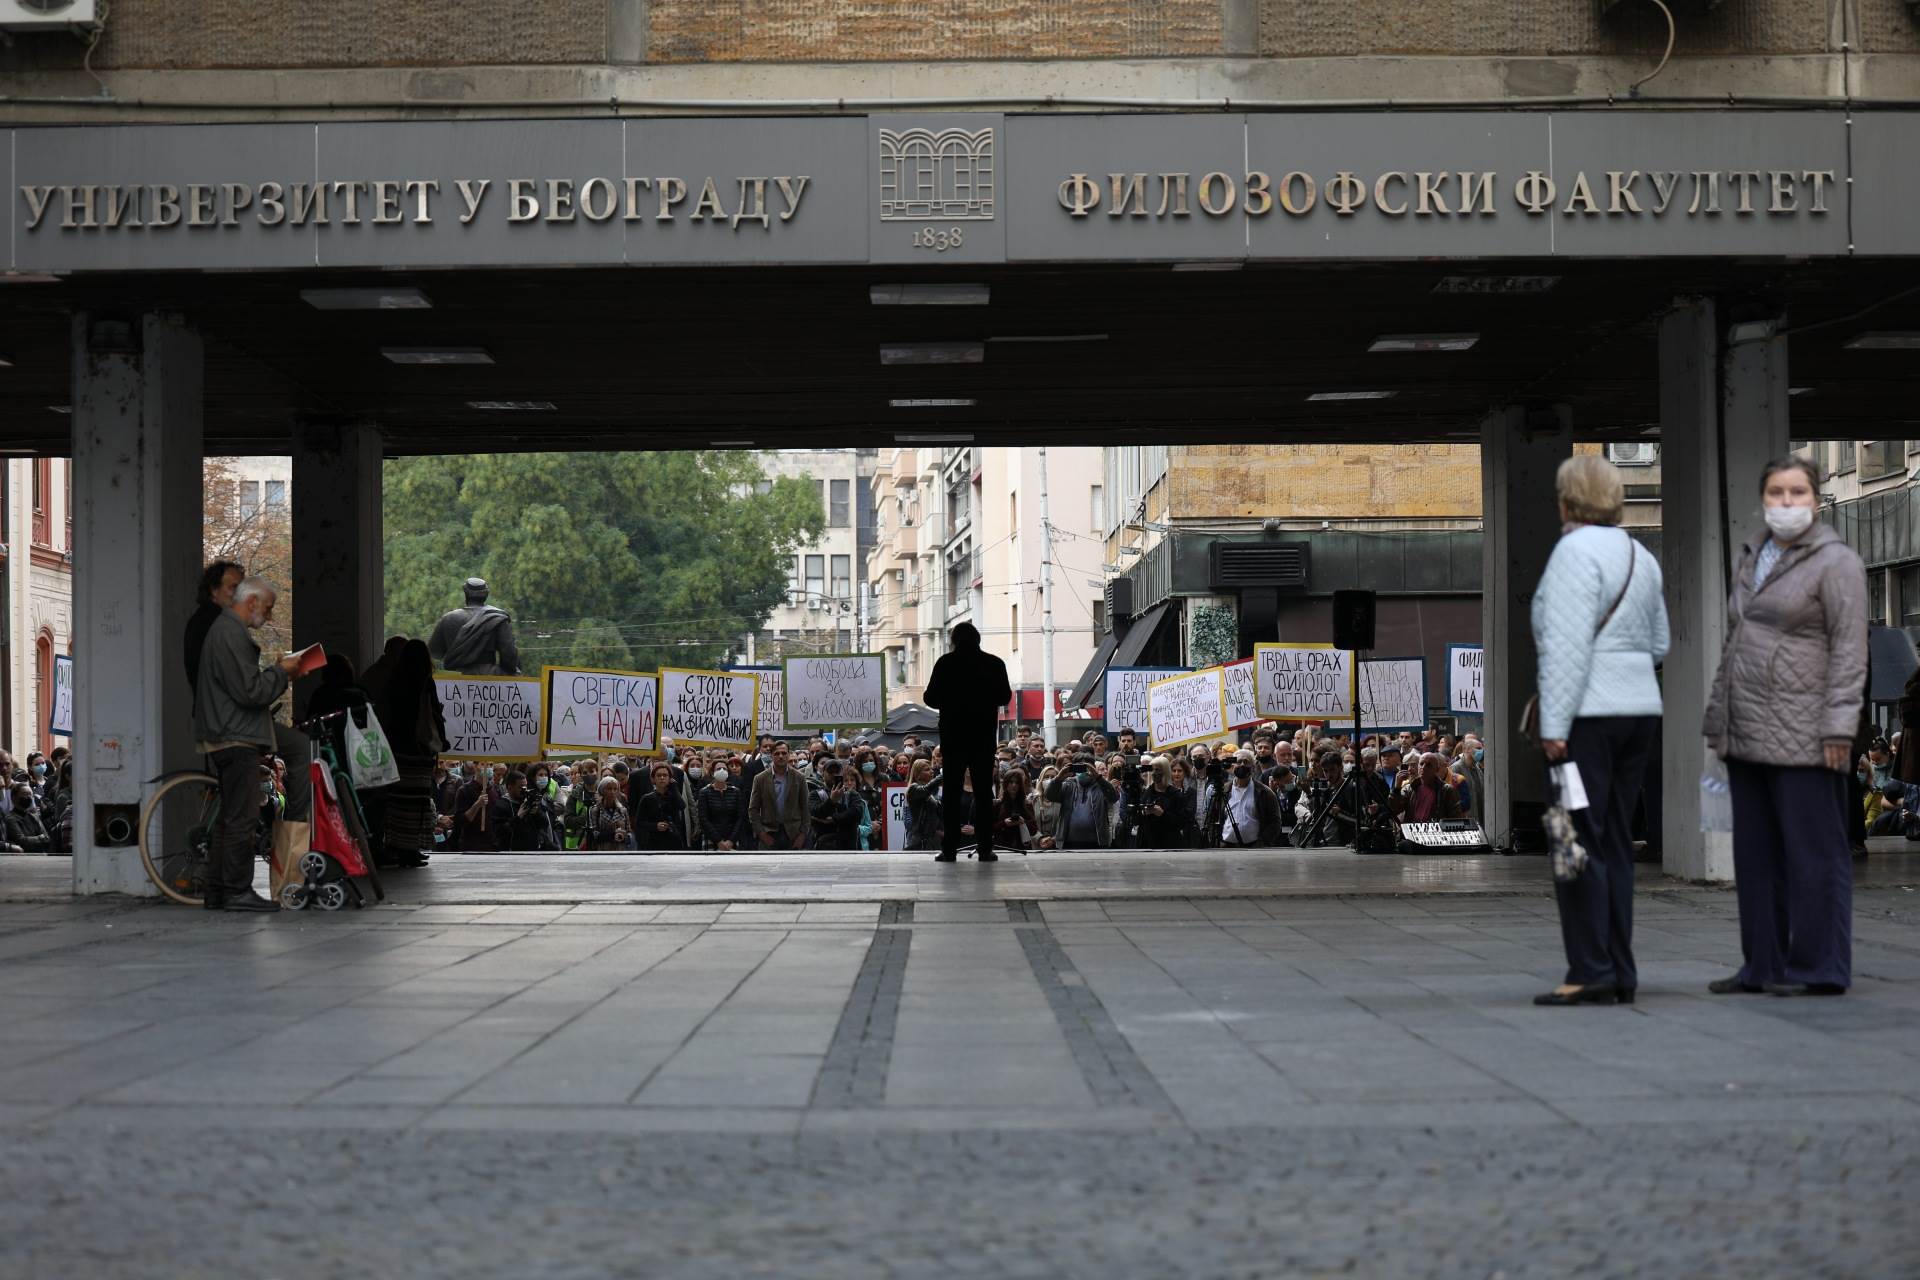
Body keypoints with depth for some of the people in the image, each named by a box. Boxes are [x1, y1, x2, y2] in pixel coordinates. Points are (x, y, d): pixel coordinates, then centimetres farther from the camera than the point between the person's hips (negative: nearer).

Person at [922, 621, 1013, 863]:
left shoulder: (946, 663, -5)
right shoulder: (994, 664, -1)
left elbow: (931, 698, -5)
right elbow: (1005, 697, 5)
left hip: (953, 734, -1)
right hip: (983, 734, 1)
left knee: (952, 789, 3)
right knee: (983, 790, 5)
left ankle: (950, 848, -2)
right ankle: (985, 848, 1)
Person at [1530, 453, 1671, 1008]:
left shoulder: (1576, 551, -10)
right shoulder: (1641, 557, 15)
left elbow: (1568, 645, -17)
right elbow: (1658, 645, 18)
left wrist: (1555, 725, -17)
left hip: (1587, 714, -8)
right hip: (1640, 708, 8)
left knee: (1579, 844, -5)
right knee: (1615, 844, 11)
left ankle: (1591, 974, -6)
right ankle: (1620, 974, 12)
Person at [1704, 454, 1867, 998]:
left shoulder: (1836, 562, -5)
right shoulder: (1753, 559, 17)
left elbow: (1849, 648, -11)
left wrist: (1839, 726, -18)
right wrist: (1719, 719, 16)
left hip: (1801, 735, -7)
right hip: (1750, 735, 7)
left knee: (1812, 850, -3)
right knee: (1757, 853, 9)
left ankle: (1819, 969, 2)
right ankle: (1764, 966, 15)